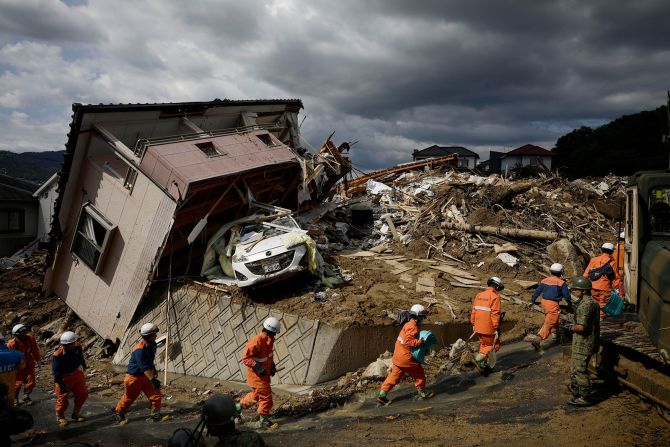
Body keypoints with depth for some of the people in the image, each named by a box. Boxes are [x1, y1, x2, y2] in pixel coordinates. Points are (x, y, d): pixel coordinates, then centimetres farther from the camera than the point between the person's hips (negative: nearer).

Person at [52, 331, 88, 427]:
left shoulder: (77, 347, -13)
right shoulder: (57, 356, -30)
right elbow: (56, 373, -23)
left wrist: (83, 366, 27)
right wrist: (62, 385, -23)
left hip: (77, 374, 6)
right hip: (64, 378, -6)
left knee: (82, 394, 10)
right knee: (63, 398, 3)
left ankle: (76, 414, 32)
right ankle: (60, 417, 30)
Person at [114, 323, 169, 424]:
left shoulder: (152, 344, -5)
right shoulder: (139, 350, -31)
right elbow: (144, 368, -36)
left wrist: (154, 370, 24)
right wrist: (153, 379, -41)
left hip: (147, 375, 7)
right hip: (134, 376, -7)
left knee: (156, 393, -1)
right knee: (129, 397, 11)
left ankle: (156, 414, 10)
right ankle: (119, 414, 34)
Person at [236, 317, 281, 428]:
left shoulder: (269, 339, -1)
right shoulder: (256, 341, -29)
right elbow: (246, 358, -26)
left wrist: (272, 366, 5)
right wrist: (259, 369, -28)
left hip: (265, 373, 9)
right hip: (257, 375, -9)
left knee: (257, 394, 23)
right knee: (266, 396, 0)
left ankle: (239, 406, 40)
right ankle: (264, 420, 17)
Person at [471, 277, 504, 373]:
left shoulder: (479, 295, 9)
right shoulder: (495, 296, -11)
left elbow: (473, 311, 12)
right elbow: (495, 314, -17)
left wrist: (474, 324, 20)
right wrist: (497, 328, -14)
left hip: (478, 327, 7)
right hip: (488, 328, -7)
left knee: (483, 345, 21)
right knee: (494, 345, 7)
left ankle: (483, 365, 24)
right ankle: (479, 358, -9)